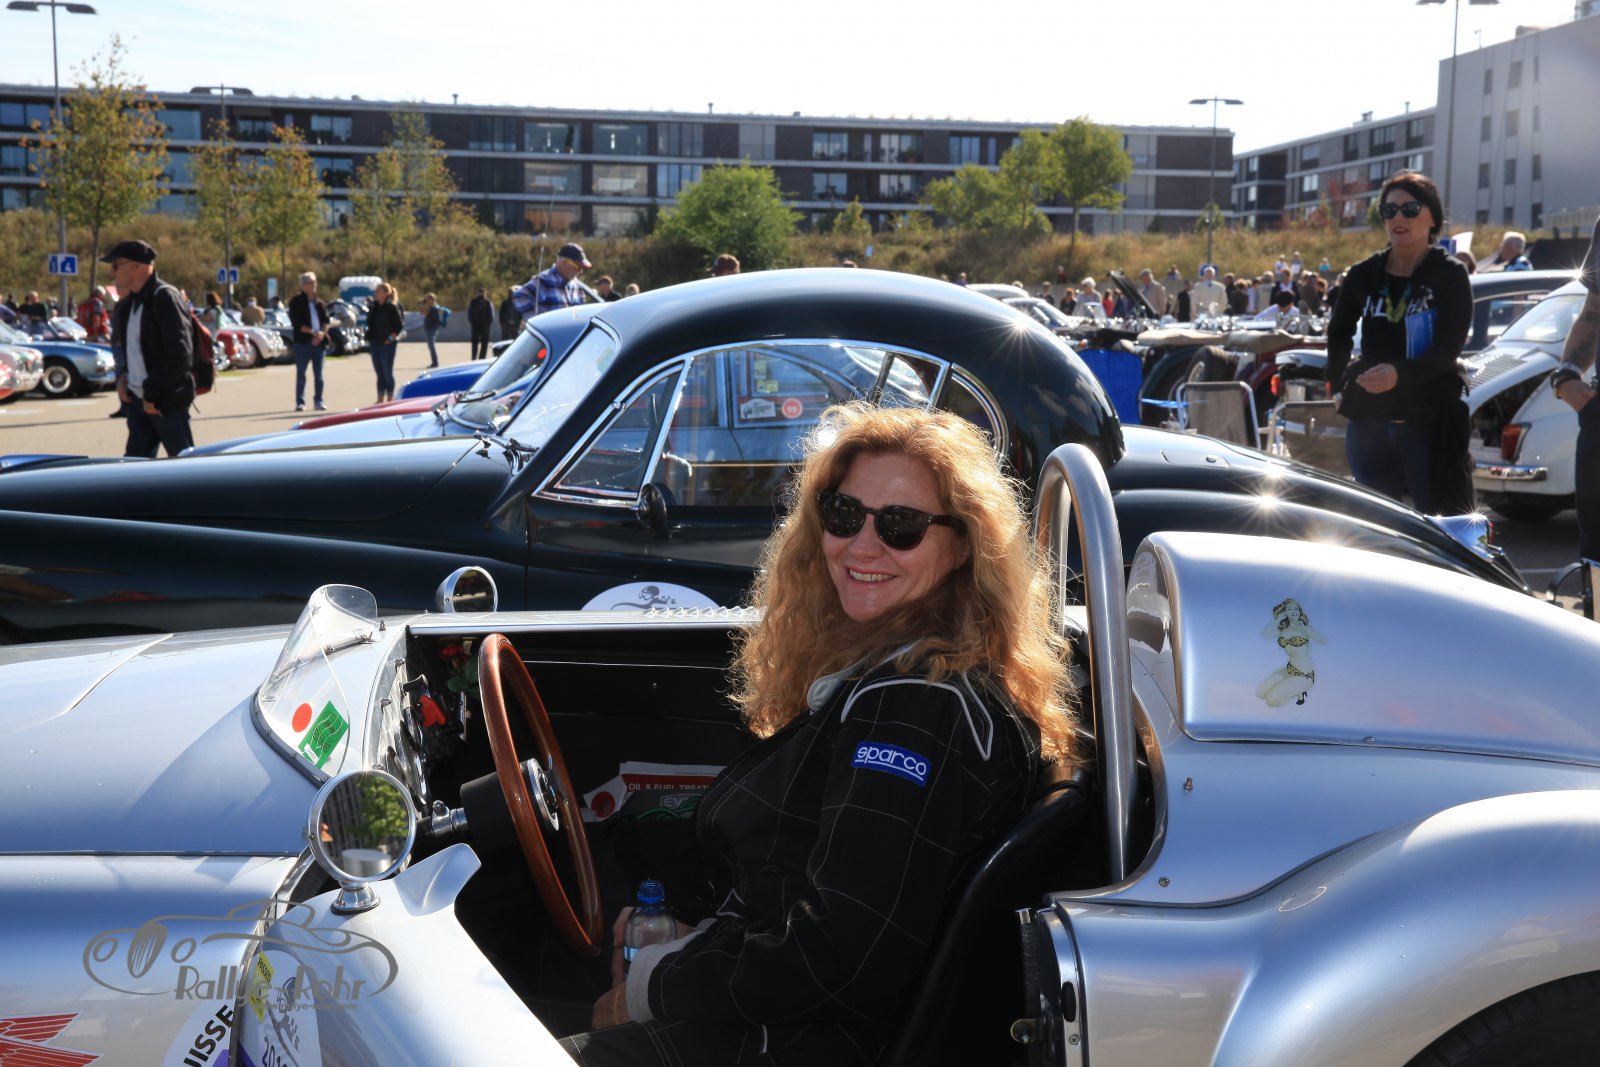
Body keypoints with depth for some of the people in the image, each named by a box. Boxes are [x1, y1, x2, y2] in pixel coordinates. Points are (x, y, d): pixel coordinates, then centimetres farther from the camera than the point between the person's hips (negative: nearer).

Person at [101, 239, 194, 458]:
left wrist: (151, 393, -16)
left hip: (167, 401, -9)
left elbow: (179, 354, -20)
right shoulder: (128, 304, 14)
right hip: (138, 399, 9)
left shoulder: (165, 298, -13)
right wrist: (122, 378, 7)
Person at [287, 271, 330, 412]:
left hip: (318, 341, 4)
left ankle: (318, 400, 14)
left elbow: (326, 320, 8)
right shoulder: (296, 301, -2)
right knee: (300, 374, -1)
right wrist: (313, 332, -16)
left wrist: (321, 333, -11)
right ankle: (300, 402, 3)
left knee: (319, 374, 7)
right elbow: (297, 323, -10)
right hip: (302, 342, -4)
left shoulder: (319, 303, 13)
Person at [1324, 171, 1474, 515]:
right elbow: (1339, 332, 23)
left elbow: (1448, 348, -14)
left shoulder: (1450, 274, -4)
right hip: (1368, 418, 4)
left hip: (1430, 420, -4)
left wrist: (1399, 373, -30)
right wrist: (1339, 383, 12)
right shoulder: (1364, 275, 7)